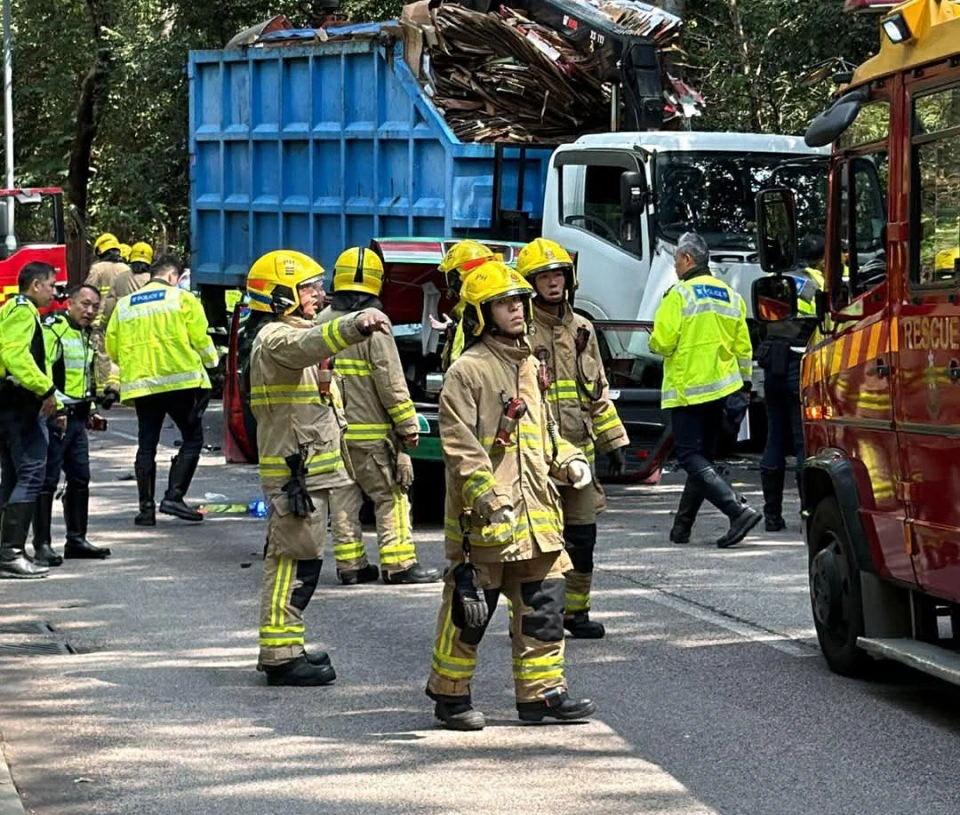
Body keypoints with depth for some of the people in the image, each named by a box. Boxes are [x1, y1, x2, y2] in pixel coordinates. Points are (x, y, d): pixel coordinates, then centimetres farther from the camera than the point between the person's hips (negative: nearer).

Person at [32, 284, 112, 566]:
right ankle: (42, 545, -5)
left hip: (77, 418, 10)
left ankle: (76, 540, 22)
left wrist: (91, 409, 25)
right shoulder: (53, 330, -13)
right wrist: (55, 407, -23)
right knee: (48, 481, -7)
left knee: (80, 479, 13)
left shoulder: (85, 335, 19)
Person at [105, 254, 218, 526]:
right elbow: (200, 338, -2)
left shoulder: (124, 305, 12)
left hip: (140, 384, 4)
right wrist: (211, 361, 18)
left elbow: (113, 348, 10)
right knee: (192, 439, 3)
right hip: (180, 381, -4)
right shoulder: (182, 299, 1)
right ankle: (173, 497, -10)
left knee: (147, 445, 9)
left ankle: (146, 507, 6)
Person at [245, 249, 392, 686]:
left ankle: (282, 648, 25)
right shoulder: (277, 338, -15)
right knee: (296, 561, -9)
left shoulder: (287, 334, 21)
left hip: (305, 467, 11)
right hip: (294, 471, -11)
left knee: (291, 561, 17)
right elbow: (309, 344, -37)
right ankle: (280, 657, -7)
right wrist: (356, 324, -53)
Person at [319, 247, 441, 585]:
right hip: (370, 429, -6)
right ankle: (398, 563, -2)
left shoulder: (323, 322, 7)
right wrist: (407, 423, -8)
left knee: (343, 496, 9)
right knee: (391, 496, 0)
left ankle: (349, 564, 11)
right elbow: (390, 379, -14)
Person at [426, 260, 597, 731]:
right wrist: (488, 498, -21)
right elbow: (459, 445, -15)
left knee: (543, 602, 7)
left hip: (534, 511, 8)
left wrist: (568, 461, 10)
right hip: (482, 516, -8)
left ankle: (541, 691, 14)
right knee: (469, 611, 1)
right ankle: (450, 695, 13)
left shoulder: (528, 365, 16)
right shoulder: (467, 370, -10)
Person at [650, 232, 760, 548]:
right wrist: (745, 381, 23)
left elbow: (662, 343, -16)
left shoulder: (680, 294, -12)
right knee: (703, 457, 13)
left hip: (686, 389, -7)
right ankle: (682, 527, 18)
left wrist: (655, 342, 7)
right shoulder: (731, 296, 10)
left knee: (691, 458, -7)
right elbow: (743, 347, 12)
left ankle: (738, 511, -23)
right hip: (720, 389, 7)